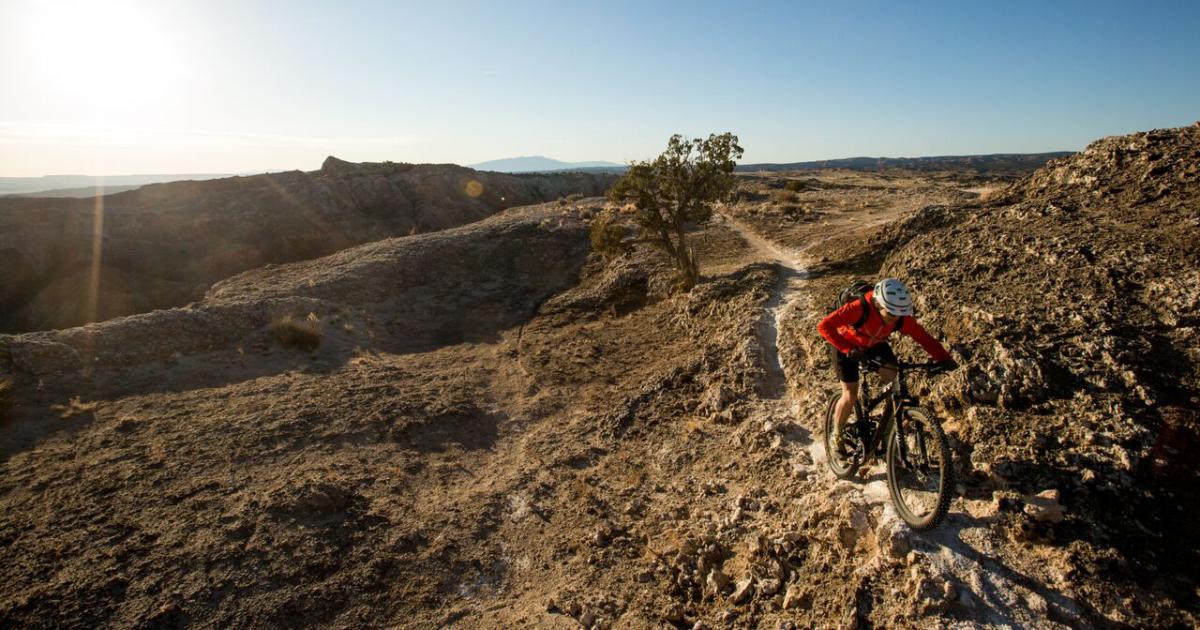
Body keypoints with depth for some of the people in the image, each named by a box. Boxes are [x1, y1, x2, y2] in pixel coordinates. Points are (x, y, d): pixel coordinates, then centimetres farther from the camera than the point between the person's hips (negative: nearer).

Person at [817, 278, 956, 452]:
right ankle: (836, 436, 16)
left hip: (875, 345, 4)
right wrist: (848, 349, -51)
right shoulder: (860, 308, -39)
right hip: (848, 346, -4)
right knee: (850, 396, -8)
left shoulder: (901, 318, -25)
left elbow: (923, 337, -20)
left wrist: (944, 359, -35)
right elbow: (824, 326, -44)